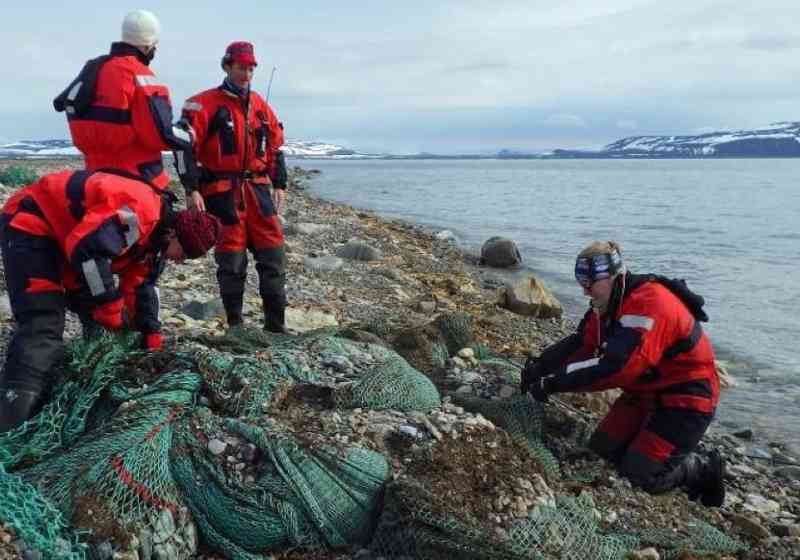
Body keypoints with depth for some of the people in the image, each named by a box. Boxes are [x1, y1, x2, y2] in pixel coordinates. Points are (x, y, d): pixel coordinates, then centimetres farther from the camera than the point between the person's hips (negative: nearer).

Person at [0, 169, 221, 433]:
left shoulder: (154, 232, 4)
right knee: (43, 326, -21)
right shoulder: (140, 212, -28)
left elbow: (140, 285, 12)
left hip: (63, 230, 11)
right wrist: (111, 307, -25)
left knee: (97, 317, 12)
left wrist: (152, 337, 10)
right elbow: (86, 249, -36)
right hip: (30, 222, -10)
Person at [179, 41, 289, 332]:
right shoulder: (204, 104, -3)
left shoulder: (260, 105, 15)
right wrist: (192, 189, -15)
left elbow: (275, 147, 19)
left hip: (258, 189, 5)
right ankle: (235, 327, 12)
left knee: (273, 256, 2)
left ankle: (276, 325, 11)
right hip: (222, 193, -5)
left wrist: (279, 184, 12)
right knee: (231, 262, 0)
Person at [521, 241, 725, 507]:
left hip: (684, 398, -9)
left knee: (642, 474, -12)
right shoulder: (609, 304, -1)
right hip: (645, 392, 9)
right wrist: (541, 364, -16)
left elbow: (616, 367, -36)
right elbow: (580, 343, 0)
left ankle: (703, 468, 14)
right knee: (602, 449, 4)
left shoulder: (649, 303, -30)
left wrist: (554, 382, -34)